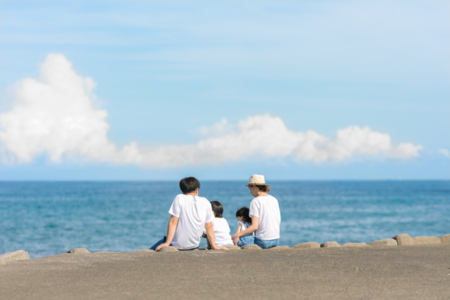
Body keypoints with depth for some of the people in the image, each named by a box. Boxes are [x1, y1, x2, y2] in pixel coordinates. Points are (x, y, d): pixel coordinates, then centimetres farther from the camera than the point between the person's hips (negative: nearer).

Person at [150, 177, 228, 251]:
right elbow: (209, 226, 7)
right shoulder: (205, 202, 4)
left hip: (177, 245, -5)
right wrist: (214, 246, 11)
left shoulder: (180, 198, -6)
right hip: (194, 245, 5)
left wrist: (167, 243, -13)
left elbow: (173, 222, -11)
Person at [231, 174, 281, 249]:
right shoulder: (274, 200, 8)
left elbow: (254, 226, -17)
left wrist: (238, 234, -11)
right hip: (276, 240, 7)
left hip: (263, 241, -7)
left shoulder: (255, 202, -10)